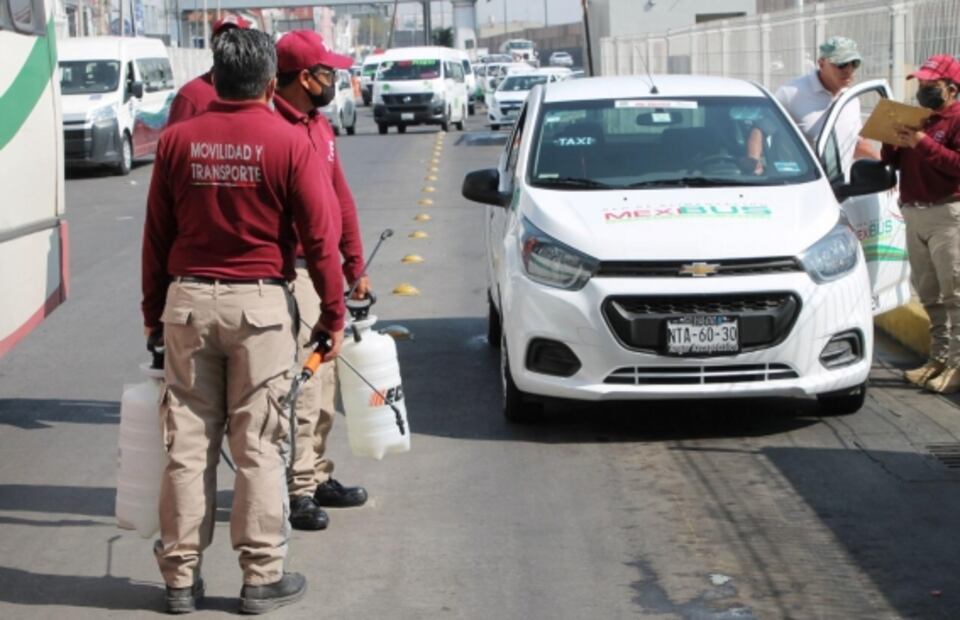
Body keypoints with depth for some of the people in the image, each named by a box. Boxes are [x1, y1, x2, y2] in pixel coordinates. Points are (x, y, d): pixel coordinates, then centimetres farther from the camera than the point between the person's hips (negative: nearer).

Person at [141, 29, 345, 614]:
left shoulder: (176, 141, 2)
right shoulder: (290, 142, -7)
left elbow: (156, 235, 7)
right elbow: (321, 237, -7)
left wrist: (154, 312, 16)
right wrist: (334, 314, 2)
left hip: (188, 301, 3)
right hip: (261, 303, -3)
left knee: (188, 445, 8)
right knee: (259, 446, 4)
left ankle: (181, 576, 13)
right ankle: (262, 577, 9)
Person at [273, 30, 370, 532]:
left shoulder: (320, 127, 14)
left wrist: (355, 266, 20)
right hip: (293, 273, -9)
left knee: (323, 385, 15)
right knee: (300, 387, -7)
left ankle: (317, 477, 25)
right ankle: (297, 490, 0)